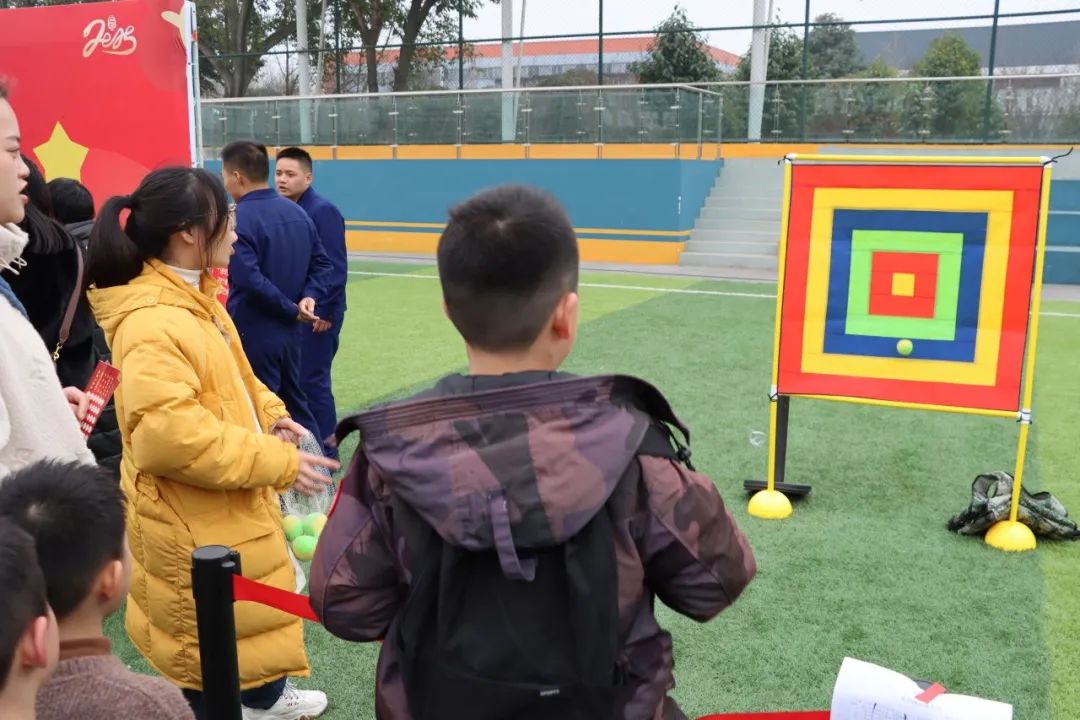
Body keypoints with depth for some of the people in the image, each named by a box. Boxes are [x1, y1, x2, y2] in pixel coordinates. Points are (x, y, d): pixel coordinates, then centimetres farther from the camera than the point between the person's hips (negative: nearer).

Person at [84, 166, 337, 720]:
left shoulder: (193, 297, 6)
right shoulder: (150, 324, -28)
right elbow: (170, 433, -34)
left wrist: (269, 416, 1)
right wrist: (277, 462, -27)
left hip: (230, 506, 11)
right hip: (191, 519, -10)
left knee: (254, 609, 28)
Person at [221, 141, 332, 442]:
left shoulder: (238, 218, -16)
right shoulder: (297, 212, 8)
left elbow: (249, 279, -25)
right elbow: (322, 264, 10)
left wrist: (291, 310, -16)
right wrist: (309, 297, -6)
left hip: (253, 334, -7)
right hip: (290, 330, 8)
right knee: (295, 402, 19)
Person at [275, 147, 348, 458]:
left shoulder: (323, 210, -14)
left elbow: (335, 267, -18)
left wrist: (325, 311, -18)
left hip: (318, 312, -8)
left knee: (312, 379, -3)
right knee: (295, 377, 13)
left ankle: (325, 450, 9)